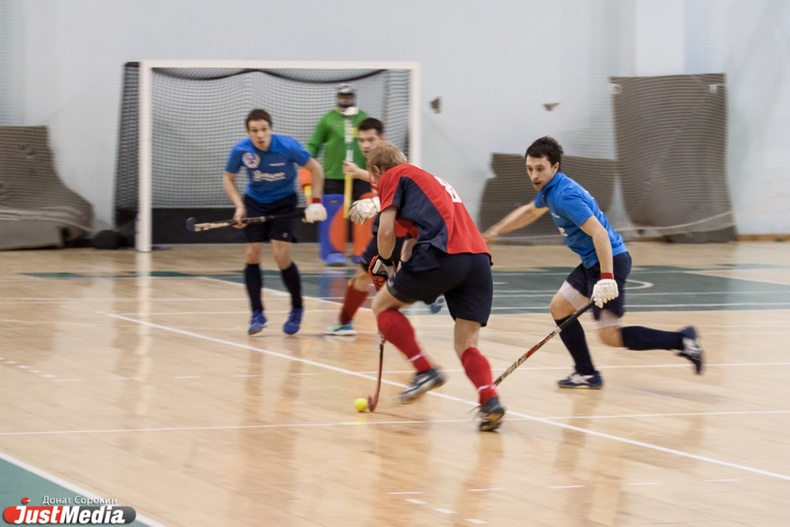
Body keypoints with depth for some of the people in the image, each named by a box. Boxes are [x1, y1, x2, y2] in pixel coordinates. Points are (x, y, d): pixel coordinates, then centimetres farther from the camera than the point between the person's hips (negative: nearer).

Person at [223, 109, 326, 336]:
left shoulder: (287, 146, -25)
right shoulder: (240, 150, -19)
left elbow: (315, 169, -10)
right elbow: (228, 178, 0)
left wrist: (315, 202, -14)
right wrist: (239, 206, -13)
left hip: (283, 203, -2)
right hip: (254, 203, 3)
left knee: (281, 257, -12)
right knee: (251, 256, -7)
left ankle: (297, 309, 10)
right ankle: (257, 314, 3)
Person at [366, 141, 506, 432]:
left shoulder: (393, 176, 12)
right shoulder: (431, 181, 35)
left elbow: (386, 231, 2)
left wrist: (384, 263, 19)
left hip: (442, 255, -7)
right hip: (479, 258, 7)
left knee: (382, 305, 15)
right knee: (466, 346, 9)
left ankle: (425, 371, 2)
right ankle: (489, 399, -18)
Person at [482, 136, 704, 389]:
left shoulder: (565, 195, -22)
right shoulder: (549, 189, 9)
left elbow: (599, 233, -30)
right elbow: (529, 211, 33)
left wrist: (606, 277, -36)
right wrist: (495, 231, 36)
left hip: (610, 261, -10)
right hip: (591, 263, 10)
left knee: (610, 336, -11)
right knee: (559, 308, 16)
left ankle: (680, 340, -10)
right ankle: (586, 374, 21)